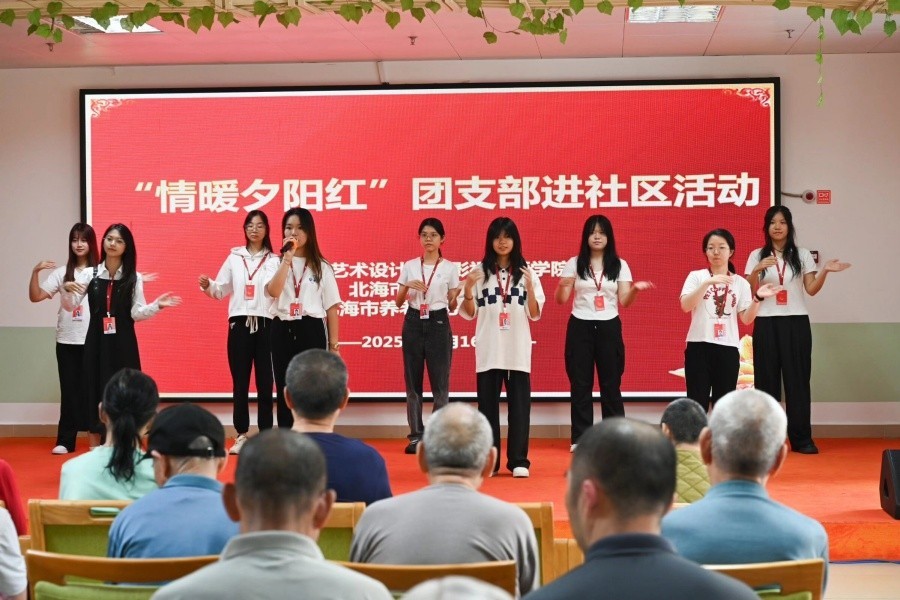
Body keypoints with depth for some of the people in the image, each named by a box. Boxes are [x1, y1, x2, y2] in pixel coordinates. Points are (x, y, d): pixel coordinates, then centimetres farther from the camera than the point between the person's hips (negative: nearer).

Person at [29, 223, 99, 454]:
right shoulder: (62, 273, 6)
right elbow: (35, 297, 2)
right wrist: (35, 272, -10)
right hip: (67, 340, 2)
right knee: (69, 388, 5)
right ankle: (65, 440, 8)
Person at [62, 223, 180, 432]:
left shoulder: (134, 278, 3)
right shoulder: (89, 274, 3)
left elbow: (137, 313, -3)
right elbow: (70, 306, -2)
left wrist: (157, 305, -18)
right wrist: (67, 290, -21)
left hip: (123, 342, 0)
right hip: (97, 341, 0)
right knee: (97, 390, 2)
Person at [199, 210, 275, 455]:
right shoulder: (234, 258, 10)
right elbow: (220, 290, 11)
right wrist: (207, 286, -9)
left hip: (265, 324, -2)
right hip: (239, 324, 2)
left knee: (265, 382, 2)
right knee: (240, 382, 4)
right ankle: (242, 435, 12)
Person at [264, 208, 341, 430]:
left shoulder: (321, 266, 5)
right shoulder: (275, 263, 6)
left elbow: (331, 307, 4)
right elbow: (273, 291, -15)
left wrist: (334, 343, -1)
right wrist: (287, 258, -16)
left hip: (312, 331, -1)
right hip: (282, 331, 1)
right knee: (284, 390, 4)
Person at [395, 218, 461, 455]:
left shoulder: (450, 268, 2)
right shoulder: (409, 266, 6)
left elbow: (452, 306, 3)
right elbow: (398, 302, 6)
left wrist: (459, 294, -17)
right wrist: (408, 286, -12)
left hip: (438, 323, -2)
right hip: (413, 323, 2)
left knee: (440, 382, -1)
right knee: (412, 381, 3)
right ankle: (416, 435, 11)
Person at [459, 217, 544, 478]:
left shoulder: (526, 272, 4)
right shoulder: (480, 271, 4)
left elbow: (535, 315, 1)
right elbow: (469, 314, 4)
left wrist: (529, 287, -14)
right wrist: (468, 289, -14)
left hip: (518, 349, 0)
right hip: (489, 349, 0)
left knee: (519, 404, 2)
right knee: (488, 404, 3)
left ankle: (518, 460, 9)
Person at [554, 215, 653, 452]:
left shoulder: (619, 265, 4)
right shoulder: (574, 263, 2)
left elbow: (624, 301, -1)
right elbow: (561, 300, -1)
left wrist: (635, 289, -21)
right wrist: (562, 286, -22)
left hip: (608, 327, 0)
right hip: (580, 327, 0)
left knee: (611, 383, 3)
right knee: (580, 383, 2)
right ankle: (580, 438, 8)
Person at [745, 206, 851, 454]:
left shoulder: (802, 255, 6)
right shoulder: (757, 255, 5)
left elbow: (811, 289, -1)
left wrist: (825, 271, -18)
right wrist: (757, 271, -21)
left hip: (796, 322, 0)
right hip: (766, 323, 0)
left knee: (797, 379, 0)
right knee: (766, 379, 1)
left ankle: (801, 438, 4)